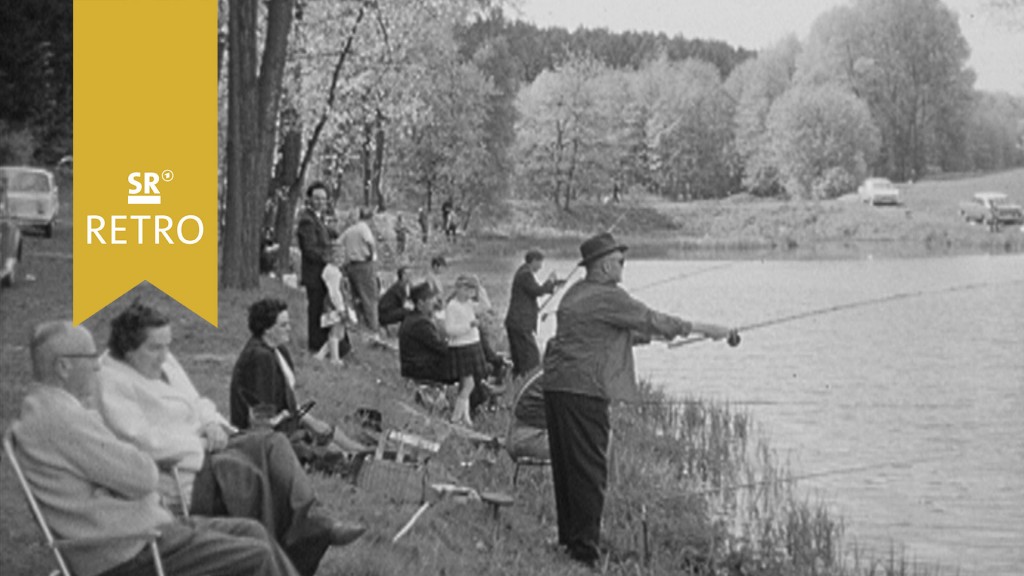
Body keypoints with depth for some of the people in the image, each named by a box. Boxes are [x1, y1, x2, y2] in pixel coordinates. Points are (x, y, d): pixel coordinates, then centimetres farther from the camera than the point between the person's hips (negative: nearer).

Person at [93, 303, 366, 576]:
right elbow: (141, 439, -21)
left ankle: (309, 520, -23)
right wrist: (200, 444, -16)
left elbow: (197, 402, 24)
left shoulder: (166, 362, 17)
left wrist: (213, 425, 0)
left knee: (271, 442, -10)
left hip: (200, 450, 9)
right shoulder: (112, 382, -11)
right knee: (238, 469, -30)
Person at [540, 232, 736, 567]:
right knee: (589, 469, -5)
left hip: (556, 386, 10)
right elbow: (652, 321, -9)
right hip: (583, 390, -10)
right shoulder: (607, 297, -11)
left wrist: (650, 335, 26)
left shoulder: (576, 294, 19)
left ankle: (568, 540, 21)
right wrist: (705, 330, -2)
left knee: (566, 465, 14)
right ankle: (584, 549, -3)